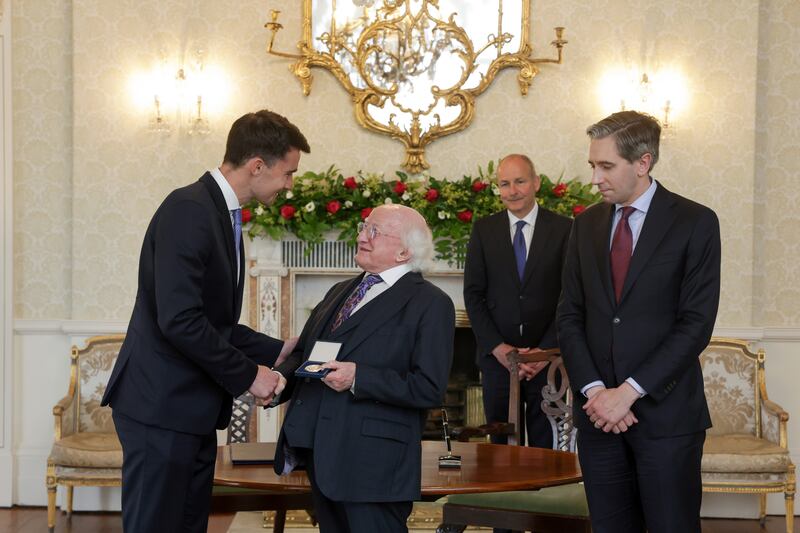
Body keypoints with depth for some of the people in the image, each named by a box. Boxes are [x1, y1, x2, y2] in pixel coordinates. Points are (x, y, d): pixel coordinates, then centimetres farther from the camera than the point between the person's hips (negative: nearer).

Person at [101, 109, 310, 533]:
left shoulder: (221, 213, 15)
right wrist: (247, 375, -15)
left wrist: (277, 351, 13)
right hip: (161, 407, -10)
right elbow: (178, 320, -24)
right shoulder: (188, 210, -16)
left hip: (193, 410, 10)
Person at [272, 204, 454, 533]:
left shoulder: (431, 304, -6)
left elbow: (430, 389, -15)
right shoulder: (339, 292, 19)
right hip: (320, 454, 8)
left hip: (373, 464, -7)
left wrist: (359, 378, -21)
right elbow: (302, 353, 25)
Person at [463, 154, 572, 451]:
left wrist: (546, 351, -10)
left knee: (546, 448, 2)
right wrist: (498, 348, -7)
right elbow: (473, 294, 4)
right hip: (497, 357, 2)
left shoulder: (563, 229, 0)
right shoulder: (484, 230, 6)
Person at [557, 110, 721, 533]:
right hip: (598, 413, 4)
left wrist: (629, 391, -14)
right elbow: (570, 316, 9)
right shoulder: (586, 224, 11)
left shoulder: (695, 223, -4)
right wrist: (594, 390, -7)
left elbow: (696, 323, -9)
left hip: (665, 413, -4)